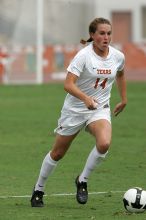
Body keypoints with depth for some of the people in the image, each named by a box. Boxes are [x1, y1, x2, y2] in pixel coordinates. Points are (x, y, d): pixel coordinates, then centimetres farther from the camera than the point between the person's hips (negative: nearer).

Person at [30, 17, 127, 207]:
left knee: (104, 143, -27)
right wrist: (85, 98, -43)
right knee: (57, 153, 9)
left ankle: (82, 181, -4)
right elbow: (68, 84, -28)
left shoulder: (118, 56, -4)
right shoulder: (84, 55, -19)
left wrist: (124, 100, 22)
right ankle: (38, 190, 32)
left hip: (100, 109, 3)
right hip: (74, 109, -3)